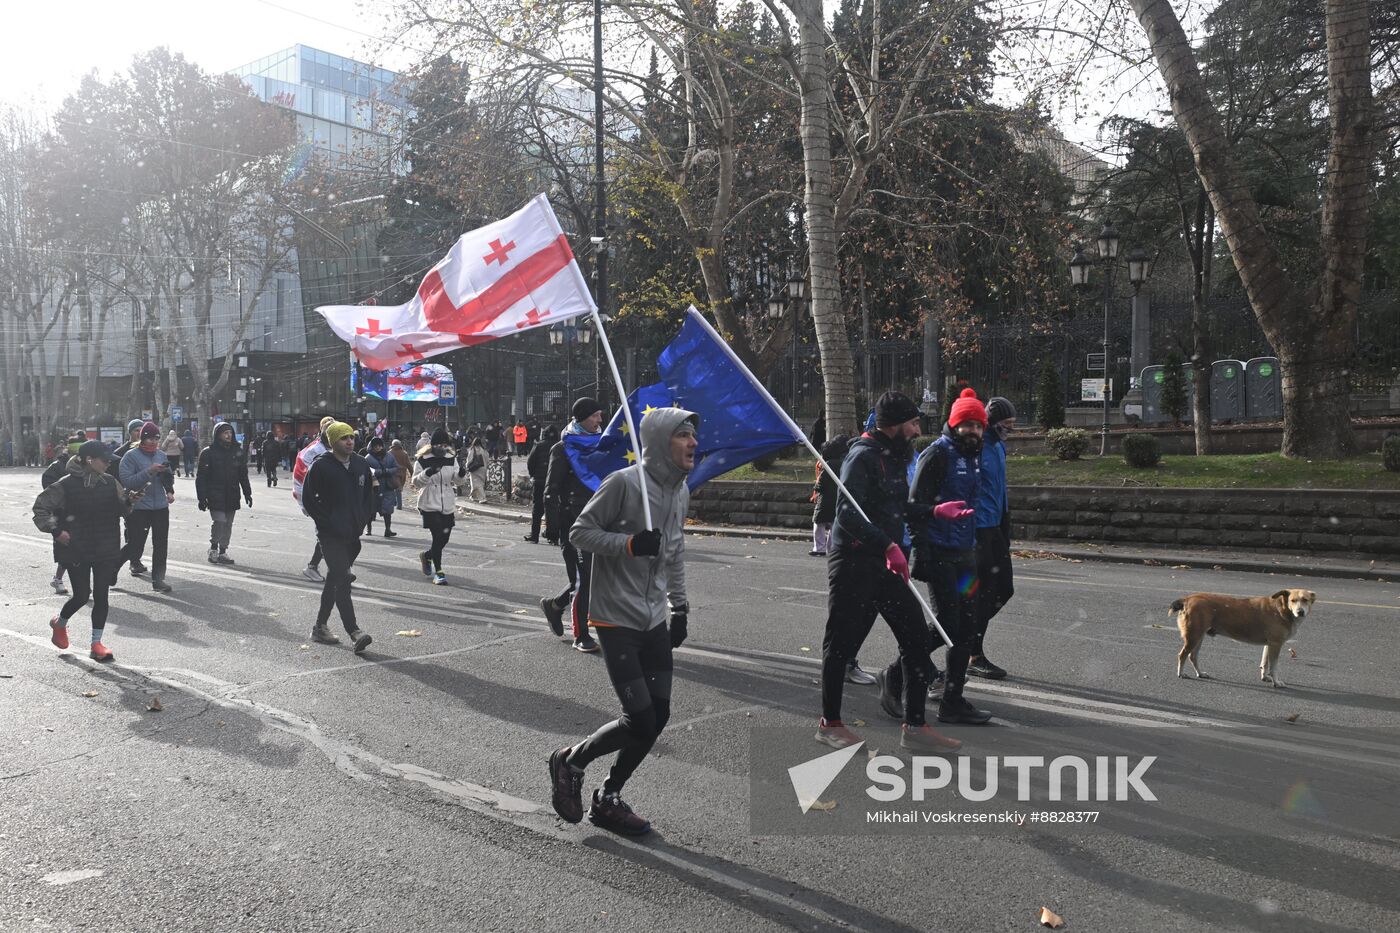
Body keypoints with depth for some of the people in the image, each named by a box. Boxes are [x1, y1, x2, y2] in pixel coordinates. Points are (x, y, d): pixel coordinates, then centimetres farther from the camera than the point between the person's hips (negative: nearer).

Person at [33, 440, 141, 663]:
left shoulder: (110, 483, 2)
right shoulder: (67, 485, -10)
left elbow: (119, 510, 10)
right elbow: (40, 507, -3)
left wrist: (128, 500, -12)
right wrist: (55, 530, -13)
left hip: (106, 550, 3)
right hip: (76, 551, -3)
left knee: (101, 595, 2)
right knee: (82, 595, 1)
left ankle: (96, 644, 11)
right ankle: (59, 623, 35)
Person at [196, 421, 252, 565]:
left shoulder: (237, 451, 9)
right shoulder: (208, 452, -4)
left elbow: (243, 474, 16)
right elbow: (201, 476, -4)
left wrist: (247, 493, 13)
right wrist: (202, 497, -9)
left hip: (232, 496, 5)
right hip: (215, 496, -5)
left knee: (228, 524, 8)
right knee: (219, 521, -15)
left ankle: (223, 552, 19)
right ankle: (213, 547, 8)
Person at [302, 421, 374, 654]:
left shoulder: (361, 464, 8)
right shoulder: (320, 466, -9)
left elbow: (368, 495, 19)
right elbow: (308, 499, -7)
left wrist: (362, 521, 9)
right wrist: (326, 522, -11)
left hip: (353, 534, 6)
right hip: (331, 536, -6)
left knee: (335, 580, 15)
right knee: (342, 582, -13)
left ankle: (320, 627, 27)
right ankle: (354, 633, -17)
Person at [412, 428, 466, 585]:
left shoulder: (452, 459, 6)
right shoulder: (423, 460, -6)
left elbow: (459, 482, 4)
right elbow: (416, 483, -8)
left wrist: (461, 473, -18)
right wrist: (428, 473, -26)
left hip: (448, 507, 5)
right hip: (430, 506, -5)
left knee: (444, 539, 10)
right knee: (438, 538, -10)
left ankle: (426, 556, 40)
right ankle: (438, 572, 2)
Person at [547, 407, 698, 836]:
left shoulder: (681, 490, 8)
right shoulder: (624, 483, -16)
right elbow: (580, 531, -11)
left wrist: (679, 605, 16)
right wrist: (630, 543, -24)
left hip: (655, 622, 8)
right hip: (617, 620, -7)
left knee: (659, 716, 5)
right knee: (640, 720, -9)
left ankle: (608, 800, 24)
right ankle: (570, 761, 19)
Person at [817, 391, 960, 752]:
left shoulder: (895, 457, 14)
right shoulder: (863, 456, -15)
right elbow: (848, 513, -26)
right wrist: (889, 545, -31)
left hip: (885, 563, 9)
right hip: (853, 563, -9)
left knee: (917, 637, 6)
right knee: (842, 642, 3)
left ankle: (914, 726, 14)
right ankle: (829, 723, 19)